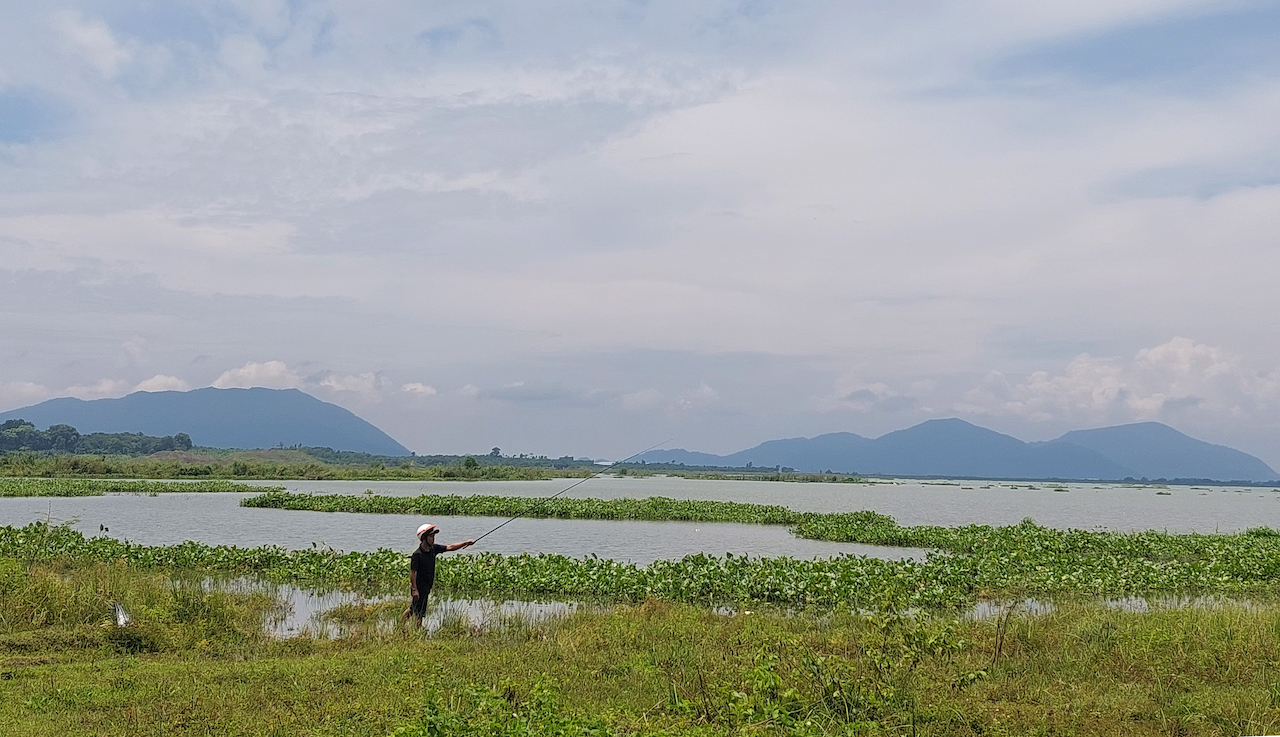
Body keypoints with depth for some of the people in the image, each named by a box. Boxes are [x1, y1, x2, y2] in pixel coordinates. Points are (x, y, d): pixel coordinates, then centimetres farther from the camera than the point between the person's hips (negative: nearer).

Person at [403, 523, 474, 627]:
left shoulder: (433, 549, 4)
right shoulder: (417, 555, -19)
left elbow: (450, 547, 8)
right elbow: (412, 572, -19)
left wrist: (466, 543, 1)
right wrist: (414, 589, -22)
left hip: (427, 587, 8)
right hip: (419, 588, -8)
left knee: (414, 609, 18)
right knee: (420, 613, -1)